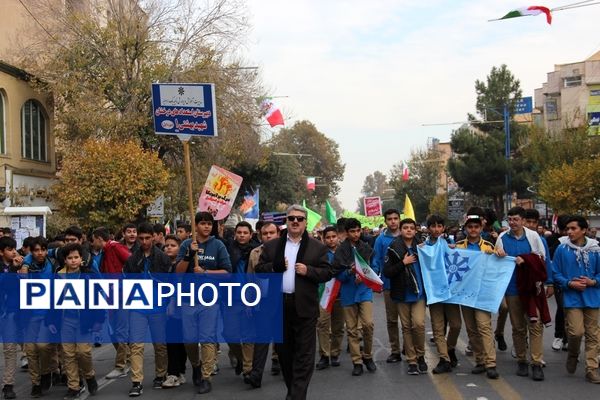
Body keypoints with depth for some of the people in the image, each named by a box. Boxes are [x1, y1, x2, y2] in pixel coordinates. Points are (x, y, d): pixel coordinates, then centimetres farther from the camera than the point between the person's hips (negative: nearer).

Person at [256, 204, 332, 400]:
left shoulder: (317, 247, 4)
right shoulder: (271, 246, 9)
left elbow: (327, 272, 0)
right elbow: (259, 269, 6)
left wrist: (308, 271, -16)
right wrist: (274, 267, -12)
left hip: (304, 306, -2)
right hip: (279, 305, 3)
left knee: (304, 353, -3)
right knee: (284, 350, 12)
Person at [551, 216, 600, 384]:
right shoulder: (562, 249, -5)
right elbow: (556, 274, -1)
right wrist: (570, 283, -14)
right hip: (572, 298, -2)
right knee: (576, 332, -13)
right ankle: (573, 355, 19)